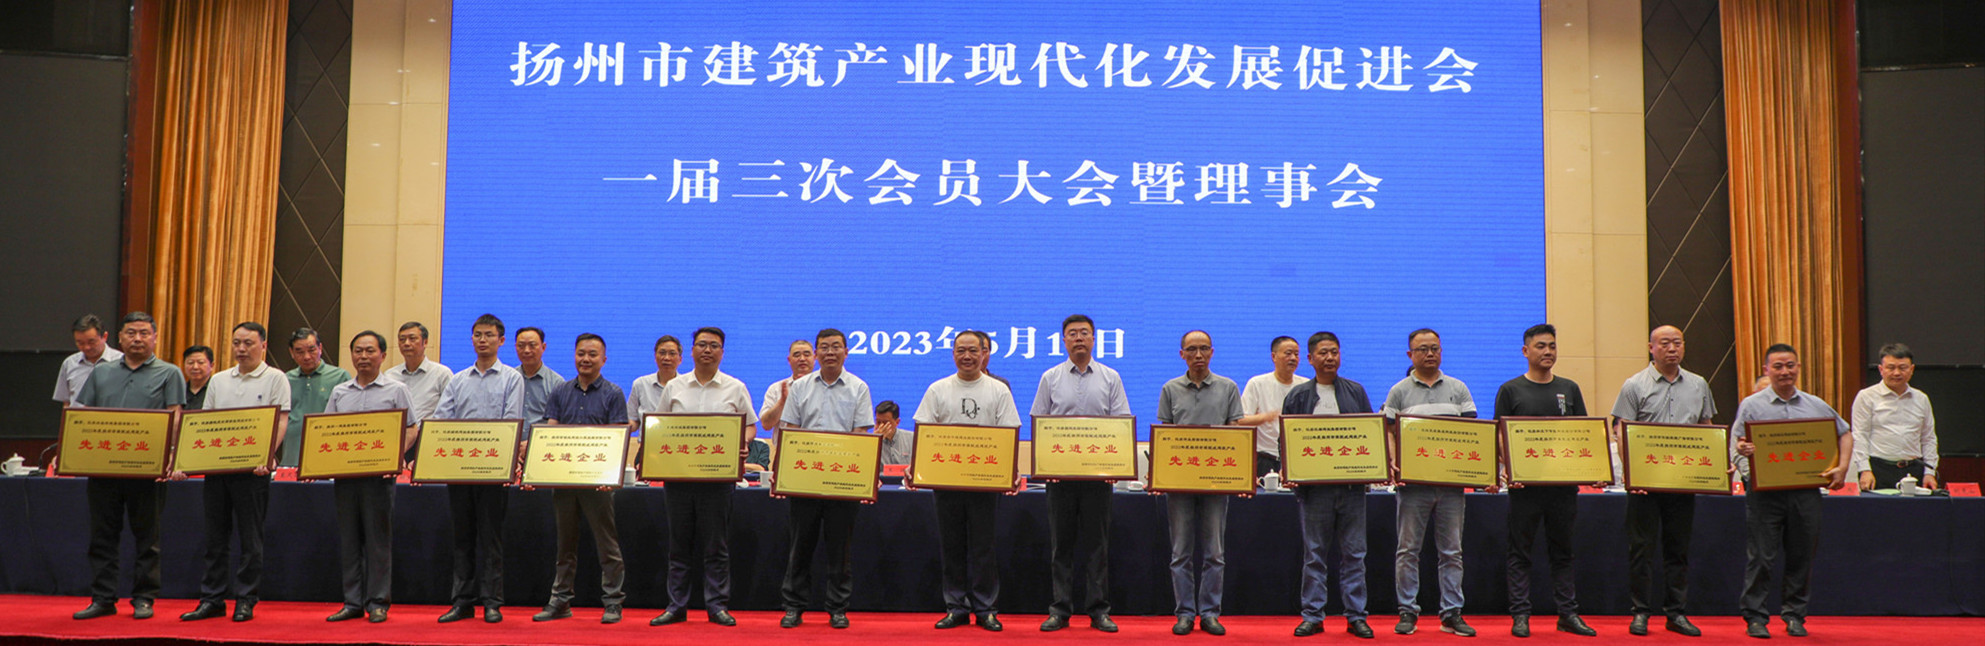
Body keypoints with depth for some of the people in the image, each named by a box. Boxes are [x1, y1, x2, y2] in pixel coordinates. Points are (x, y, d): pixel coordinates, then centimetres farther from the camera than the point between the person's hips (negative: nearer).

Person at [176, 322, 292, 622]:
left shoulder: (275, 379, 1)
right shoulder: (219, 381, 16)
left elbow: (281, 422, -7)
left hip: (251, 471, -5)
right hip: (215, 467, 5)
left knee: (250, 538, 0)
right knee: (215, 537, 8)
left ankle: (246, 601, 7)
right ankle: (212, 599, 15)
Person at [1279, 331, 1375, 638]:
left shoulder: (1356, 392, 12)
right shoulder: (1298, 395, 8)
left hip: (1352, 484, 1)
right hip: (1314, 485, -1)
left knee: (1353, 553, 4)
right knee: (1314, 553, 4)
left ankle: (1355, 616, 12)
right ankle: (1312, 616, 11)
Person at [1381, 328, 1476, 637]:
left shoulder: (1458, 389, 11)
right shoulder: (1399, 391, 5)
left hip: (1452, 481, 2)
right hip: (1413, 481, -2)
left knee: (1451, 551, 5)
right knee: (1408, 550, 2)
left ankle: (1452, 613, 11)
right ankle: (1408, 611, 10)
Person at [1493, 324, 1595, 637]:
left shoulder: (1569, 389, 12)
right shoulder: (1511, 390, 2)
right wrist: (1507, 470, -16)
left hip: (1564, 482, 3)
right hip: (1525, 483, -3)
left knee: (1564, 551, 9)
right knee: (1520, 552, 2)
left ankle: (1568, 614, 15)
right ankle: (1520, 615, 7)